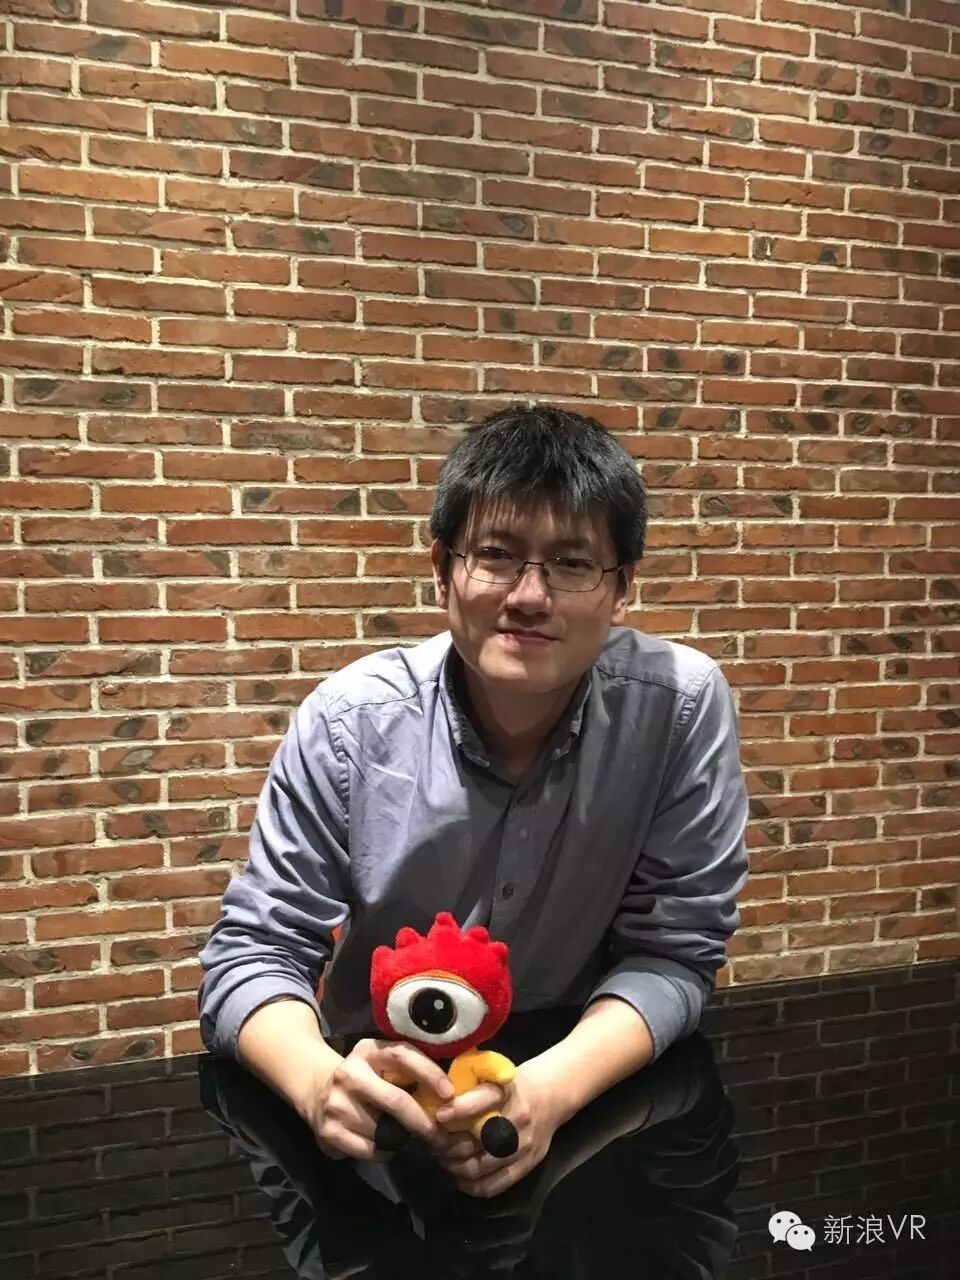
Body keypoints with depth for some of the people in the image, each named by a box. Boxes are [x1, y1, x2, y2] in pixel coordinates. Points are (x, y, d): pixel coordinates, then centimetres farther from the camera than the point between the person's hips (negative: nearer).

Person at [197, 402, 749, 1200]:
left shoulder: (682, 705, -15)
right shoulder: (350, 721, -14)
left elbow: (674, 949, -9)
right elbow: (255, 951, -9)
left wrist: (557, 1083, -26)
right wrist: (321, 1082, -28)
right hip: (383, 1109, 1)